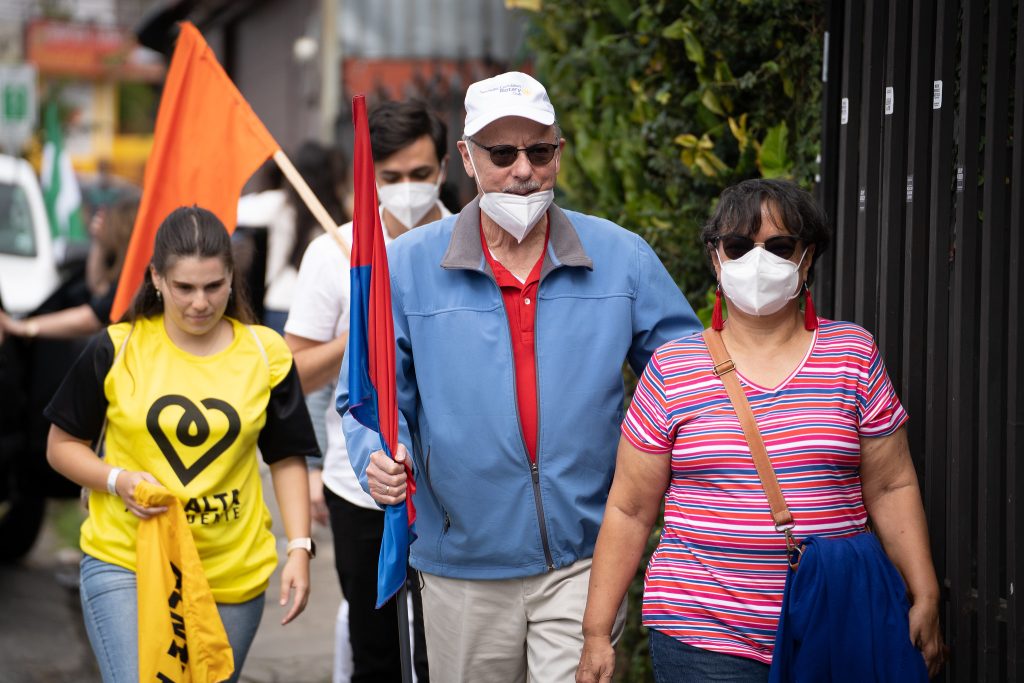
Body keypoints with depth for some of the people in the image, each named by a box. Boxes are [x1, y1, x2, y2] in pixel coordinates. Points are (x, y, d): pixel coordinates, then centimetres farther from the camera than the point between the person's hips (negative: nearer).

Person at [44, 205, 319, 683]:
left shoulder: (265, 354, 3)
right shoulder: (115, 350, -2)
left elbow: (287, 459, 9)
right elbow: (61, 445, 6)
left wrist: (299, 547, -1)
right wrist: (117, 479, -13)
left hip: (232, 574, 2)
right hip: (124, 565, -2)